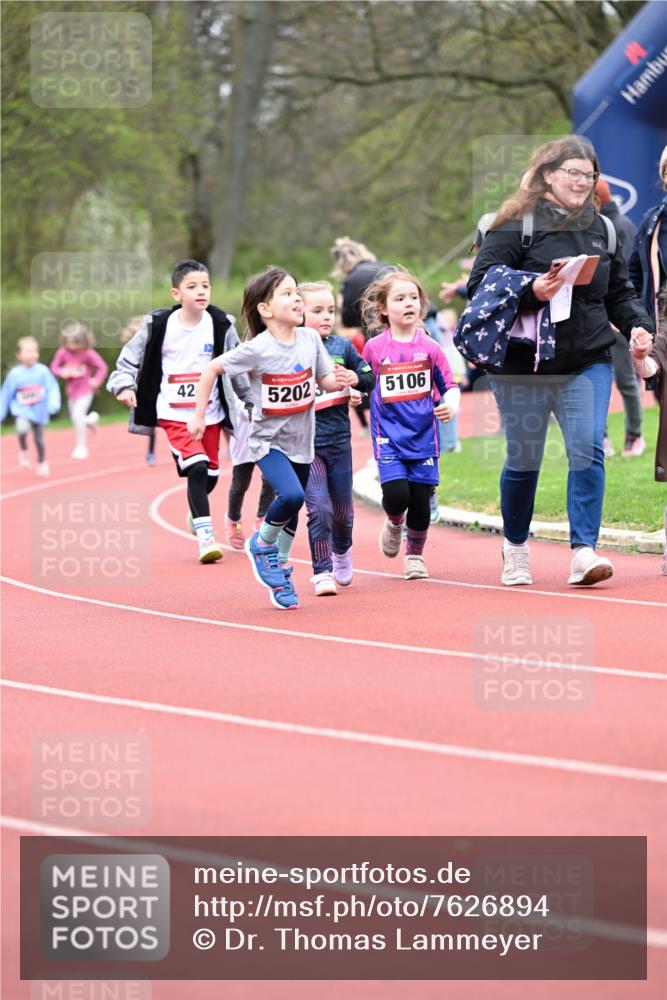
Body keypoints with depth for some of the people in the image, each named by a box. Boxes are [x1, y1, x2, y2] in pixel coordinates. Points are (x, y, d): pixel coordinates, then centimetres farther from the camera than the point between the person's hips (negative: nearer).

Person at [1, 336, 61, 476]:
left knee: (39, 439, 13)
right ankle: (23, 451, 0)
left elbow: (53, 388, -8)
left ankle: (42, 463, 39)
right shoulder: (14, 374, -10)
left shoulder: (42, 371, -10)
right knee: (22, 428, -30)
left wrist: (54, 403, -26)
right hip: (22, 411, -2)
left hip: (39, 412, 2)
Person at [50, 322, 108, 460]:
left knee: (77, 415, -17)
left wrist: (97, 380, -25)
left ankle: (81, 447, -3)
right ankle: (91, 419, 54)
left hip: (85, 390, -5)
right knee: (74, 417, 17)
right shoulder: (63, 352, -11)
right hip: (72, 390, 5)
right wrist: (62, 372, -20)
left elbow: (102, 367, -12)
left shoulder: (88, 354, -19)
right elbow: (54, 366, 1)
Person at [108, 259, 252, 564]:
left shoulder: (221, 325, -3)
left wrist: (250, 398, 16)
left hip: (210, 412, 3)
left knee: (210, 473, 12)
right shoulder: (159, 325, -8)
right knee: (196, 468, -20)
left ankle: (197, 512, 45)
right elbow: (131, 356, 2)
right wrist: (124, 385, -13)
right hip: (174, 413, -3)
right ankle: (205, 536, -16)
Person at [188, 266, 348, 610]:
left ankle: (280, 572, 35)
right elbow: (212, 370, -9)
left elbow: (324, 379, 7)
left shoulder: (310, 339, -6)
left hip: (300, 440, 5)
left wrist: (338, 381, -16)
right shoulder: (257, 349, -19)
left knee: (291, 511, 14)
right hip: (267, 440, -5)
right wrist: (198, 415, -8)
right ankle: (262, 544, 1)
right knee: (291, 495, -27)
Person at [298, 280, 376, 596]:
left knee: (343, 509, 16)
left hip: (338, 439, 4)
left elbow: (370, 379, 8)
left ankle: (341, 549, 46)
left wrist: (356, 379, -12)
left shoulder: (343, 347, 2)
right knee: (318, 507, -13)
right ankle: (322, 572, -3)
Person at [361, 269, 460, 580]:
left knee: (420, 501, 2)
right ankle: (394, 524, 19)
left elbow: (449, 386, 2)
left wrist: (451, 405, -16)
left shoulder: (429, 347, 0)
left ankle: (415, 555, 27)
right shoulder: (374, 349, -1)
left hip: (423, 436, 1)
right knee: (396, 494, -17)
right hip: (389, 437, -1)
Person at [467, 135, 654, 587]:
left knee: (588, 449, -14)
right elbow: (481, 286, -10)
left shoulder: (602, 228, 11)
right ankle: (516, 549, 29)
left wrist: (638, 325, -1)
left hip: (588, 363, 3)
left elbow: (620, 292, 17)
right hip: (523, 365, -3)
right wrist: (531, 290, -23)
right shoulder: (515, 226, -5)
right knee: (524, 460, 7)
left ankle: (584, 551, -15)